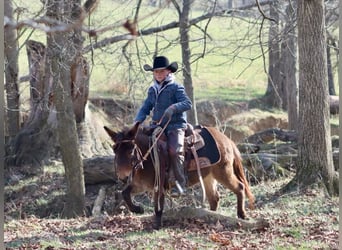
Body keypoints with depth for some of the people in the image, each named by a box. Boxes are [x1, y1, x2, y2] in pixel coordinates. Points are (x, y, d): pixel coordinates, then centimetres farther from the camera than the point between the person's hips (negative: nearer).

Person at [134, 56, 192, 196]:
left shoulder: (175, 88, -3)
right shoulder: (153, 90, 16)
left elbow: (188, 104, -13)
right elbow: (146, 108, 18)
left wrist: (174, 107, -31)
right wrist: (137, 121, 1)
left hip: (175, 125, -7)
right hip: (157, 126, 7)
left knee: (174, 150, -29)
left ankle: (180, 183, -23)